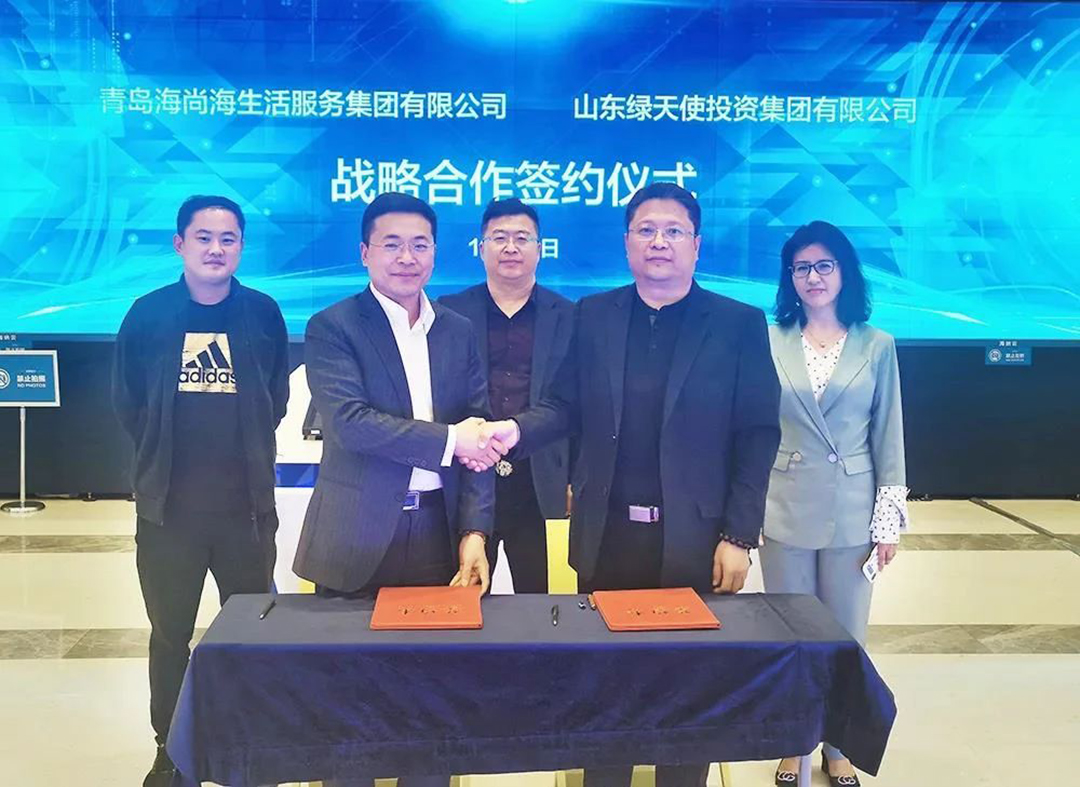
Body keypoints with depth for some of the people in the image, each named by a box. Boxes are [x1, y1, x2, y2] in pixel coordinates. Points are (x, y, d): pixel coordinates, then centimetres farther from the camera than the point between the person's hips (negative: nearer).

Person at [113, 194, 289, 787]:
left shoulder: (263, 313, 0)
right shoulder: (148, 314, -1)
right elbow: (127, 403, 8)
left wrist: (245, 452, 6)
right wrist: (166, 453, 8)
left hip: (247, 503, 0)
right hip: (168, 506, 0)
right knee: (171, 633, 11)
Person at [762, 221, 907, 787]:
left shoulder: (876, 346, 1)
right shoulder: (769, 342, -1)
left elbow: (888, 438, 3)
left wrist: (889, 520, -1)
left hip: (852, 513, 1)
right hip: (785, 511, 0)